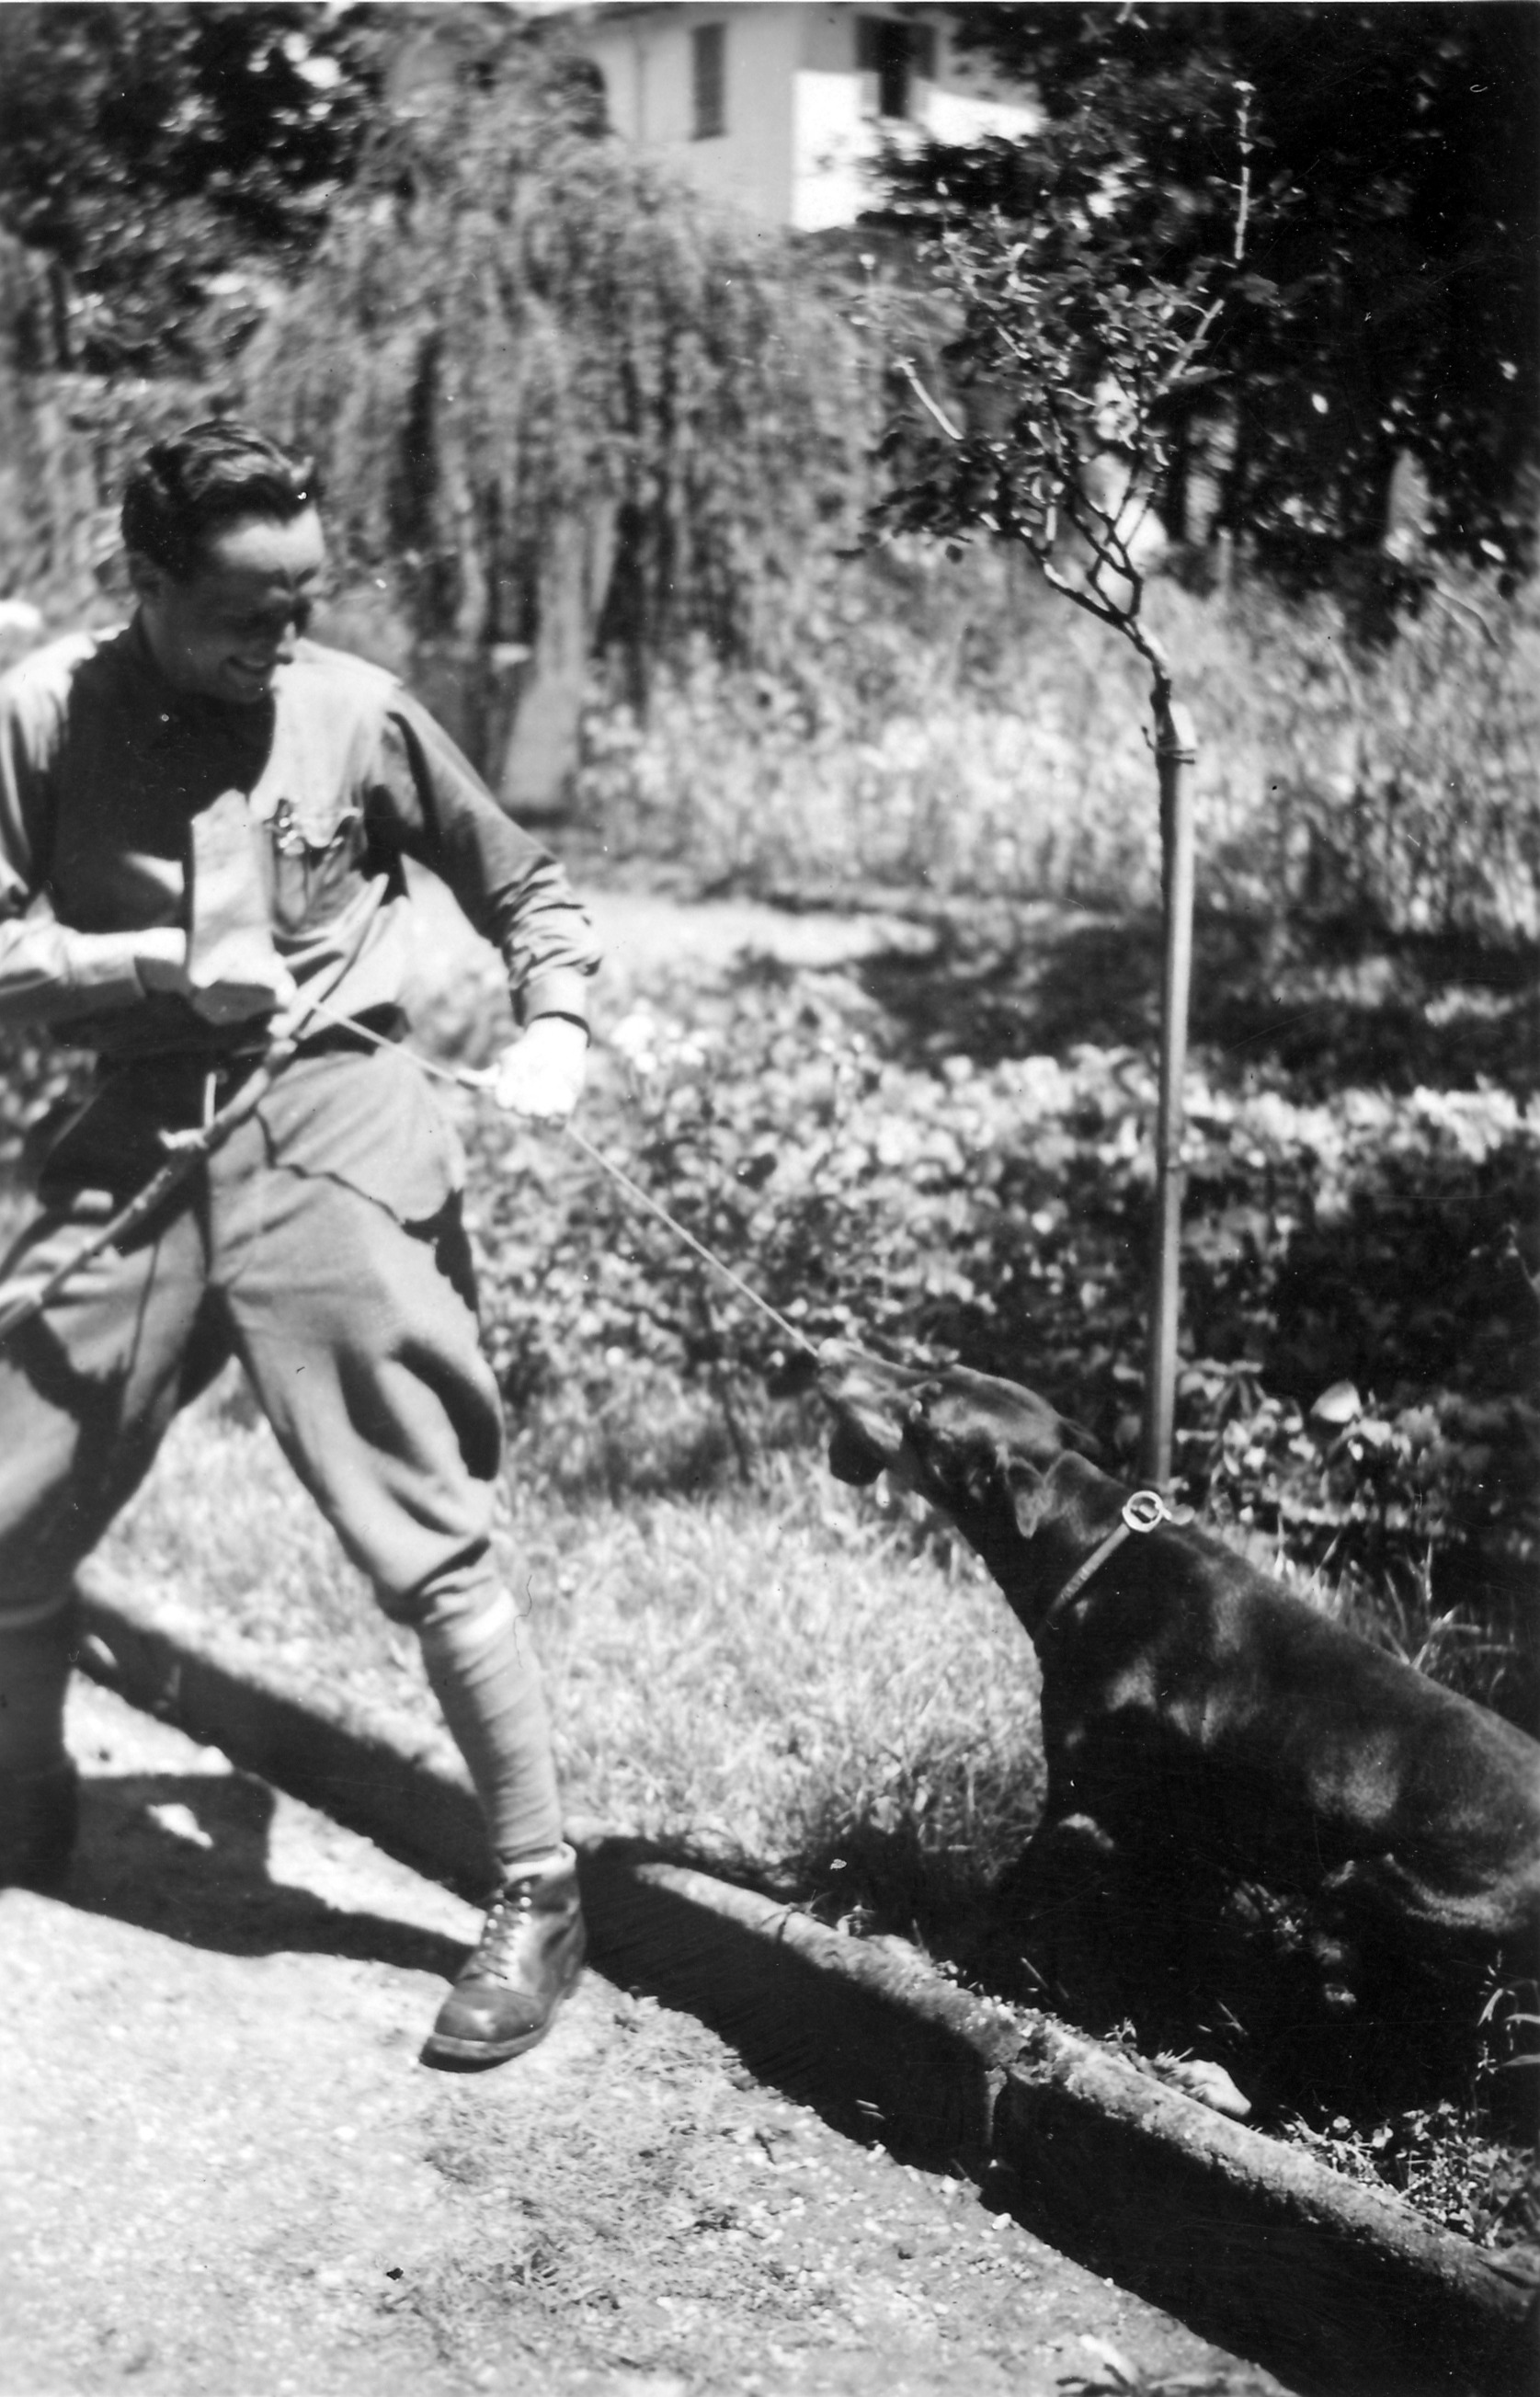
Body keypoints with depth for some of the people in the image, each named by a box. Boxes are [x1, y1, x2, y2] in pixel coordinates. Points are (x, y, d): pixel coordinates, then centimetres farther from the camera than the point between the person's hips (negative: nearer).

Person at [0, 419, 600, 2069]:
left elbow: (530, 894, 10)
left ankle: (539, 1897, 7)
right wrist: (165, 965, -16)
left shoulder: (360, 712, -1)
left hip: (334, 1136, -2)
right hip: (137, 1139, 2)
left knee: (425, 1539, -6)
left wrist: (555, 1031, -8)